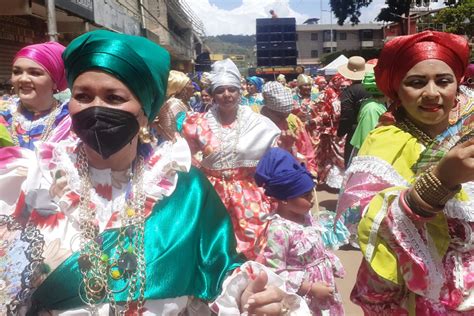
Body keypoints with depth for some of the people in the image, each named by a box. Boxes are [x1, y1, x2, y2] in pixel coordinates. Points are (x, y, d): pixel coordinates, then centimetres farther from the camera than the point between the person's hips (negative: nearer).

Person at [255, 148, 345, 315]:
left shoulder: (305, 214, -4)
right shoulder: (279, 229, -27)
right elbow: (276, 273, -25)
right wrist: (311, 288, -21)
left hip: (323, 281, 7)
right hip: (303, 297, -7)